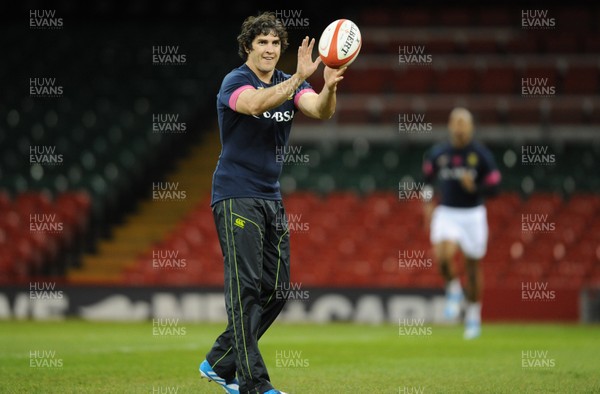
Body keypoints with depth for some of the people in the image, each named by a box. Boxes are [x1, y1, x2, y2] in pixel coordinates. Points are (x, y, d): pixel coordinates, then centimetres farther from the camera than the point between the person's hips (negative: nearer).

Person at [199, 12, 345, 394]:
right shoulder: (235, 82, -10)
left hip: (271, 198, 7)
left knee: (276, 291, 7)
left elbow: (320, 110, -12)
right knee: (246, 288, -12)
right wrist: (298, 78, -47)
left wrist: (329, 87, -35)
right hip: (236, 197, -7)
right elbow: (255, 104, -34)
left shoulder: (290, 83, 8)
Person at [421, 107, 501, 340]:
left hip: (473, 215, -1)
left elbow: (494, 187, -5)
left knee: (472, 267, 8)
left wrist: (474, 187, -22)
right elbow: (428, 177, 20)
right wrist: (428, 201, 10)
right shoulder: (438, 153, 1)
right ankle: (453, 290, 4)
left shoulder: (481, 155, -5)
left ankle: (473, 314, 25)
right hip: (446, 214, 1)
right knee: (443, 256, -25)